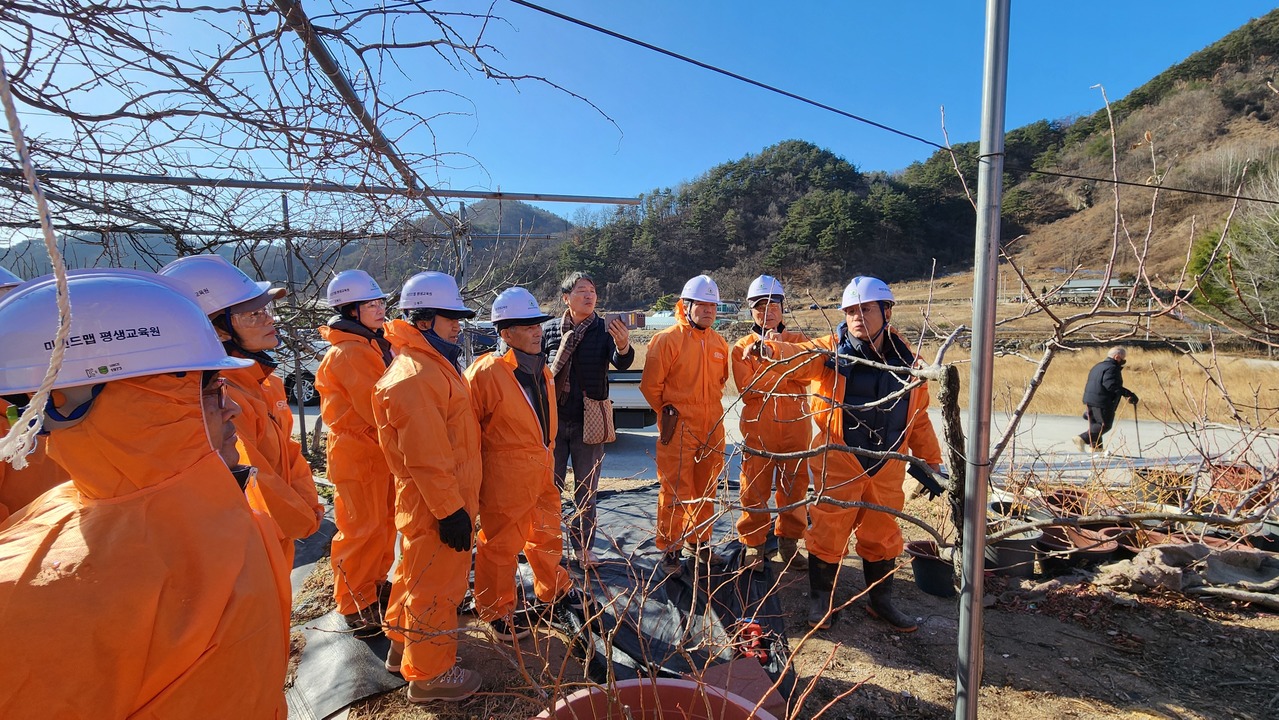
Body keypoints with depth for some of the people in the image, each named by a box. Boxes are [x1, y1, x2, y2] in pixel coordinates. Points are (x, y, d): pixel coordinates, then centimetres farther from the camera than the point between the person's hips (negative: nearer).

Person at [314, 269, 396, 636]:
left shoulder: (374, 345, 11)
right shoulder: (348, 353, -19)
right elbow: (377, 409, -23)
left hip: (380, 449, 9)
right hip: (359, 453, -9)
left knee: (383, 521, 19)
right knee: (363, 530, 2)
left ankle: (376, 583, 36)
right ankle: (356, 605, 17)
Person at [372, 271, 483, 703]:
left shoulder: (430, 364, 10)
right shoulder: (415, 377, -24)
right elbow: (425, 457, -27)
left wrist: (458, 501, 20)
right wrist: (450, 509, -22)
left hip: (437, 500, 10)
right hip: (436, 505, -10)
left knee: (417, 575, 25)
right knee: (436, 587, 6)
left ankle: (403, 646, 44)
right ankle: (429, 675, 24)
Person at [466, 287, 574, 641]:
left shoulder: (540, 367, 6)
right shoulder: (486, 372, -20)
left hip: (542, 472, 8)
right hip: (505, 477, -8)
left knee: (547, 535, 25)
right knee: (500, 545, 10)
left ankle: (554, 590, 47)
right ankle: (498, 612, 30)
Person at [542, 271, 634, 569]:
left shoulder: (605, 330, -4)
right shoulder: (549, 329, 0)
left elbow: (621, 363, -19)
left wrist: (623, 346, -42)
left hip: (589, 421, 0)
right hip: (553, 420, 1)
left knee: (586, 489, 11)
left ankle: (583, 546, 25)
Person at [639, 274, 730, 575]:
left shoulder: (719, 343, 8)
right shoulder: (666, 340, -10)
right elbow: (650, 385, -7)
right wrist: (669, 412, 1)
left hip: (712, 428, 6)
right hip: (679, 429, -6)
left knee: (705, 490, 16)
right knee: (675, 491, 0)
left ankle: (700, 542, 32)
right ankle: (670, 550, 14)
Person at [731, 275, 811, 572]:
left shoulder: (799, 341, 9)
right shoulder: (742, 348, 3)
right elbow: (747, 388, -11)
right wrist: (784, 371, -13)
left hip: (795, 425, 2)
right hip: (758, 427, -2)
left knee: (794, 485, 9)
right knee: (755, 487, 1)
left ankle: (789, 541, 24)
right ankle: (753, 544, 16)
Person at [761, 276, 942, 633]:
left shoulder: (906, 361, 3)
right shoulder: (832, 351, -7)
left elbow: (918, 417, 11)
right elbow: (799, 355, -25)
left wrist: (931, 462, 13)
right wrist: (771, 349, -47)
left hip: (887, 466, 3)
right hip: (839, 464, -3)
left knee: (882, 536, 18)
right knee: (828, 533, 6)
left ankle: (880, 600, 39)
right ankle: (821, 600, 28)